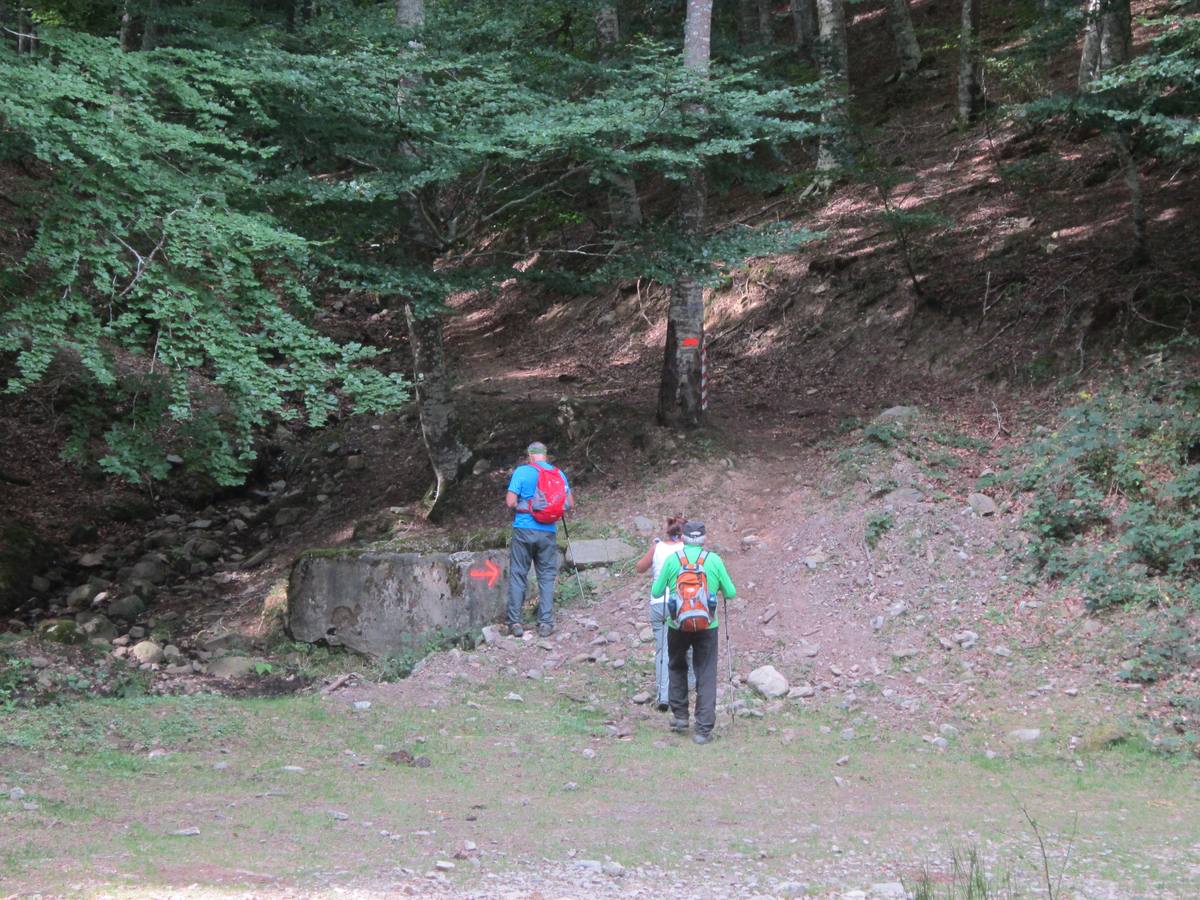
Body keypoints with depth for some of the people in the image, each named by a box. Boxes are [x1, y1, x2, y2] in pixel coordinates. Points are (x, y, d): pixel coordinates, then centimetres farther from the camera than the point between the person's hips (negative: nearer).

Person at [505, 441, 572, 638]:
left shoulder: (522, 472, -5)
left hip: (524, 529, -2)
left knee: (518, 575, 4)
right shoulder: (558, 474, 5)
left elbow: (510, 502, -10)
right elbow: (570, 504, 6)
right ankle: (545, 622, 3)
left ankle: (515, 622, 1)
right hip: (548, 532, 2)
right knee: (547, 577, 7)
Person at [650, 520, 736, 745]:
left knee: (677, 667, 25)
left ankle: (680, 716, 26)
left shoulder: (672, 560, -2)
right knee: (706, 676, 3)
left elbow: (656, 592, 3)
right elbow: (731, 593, 1)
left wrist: (663, 581, 24)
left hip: (677, 625, 1)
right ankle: (703, 729, -2)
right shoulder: (714, 560, -3)